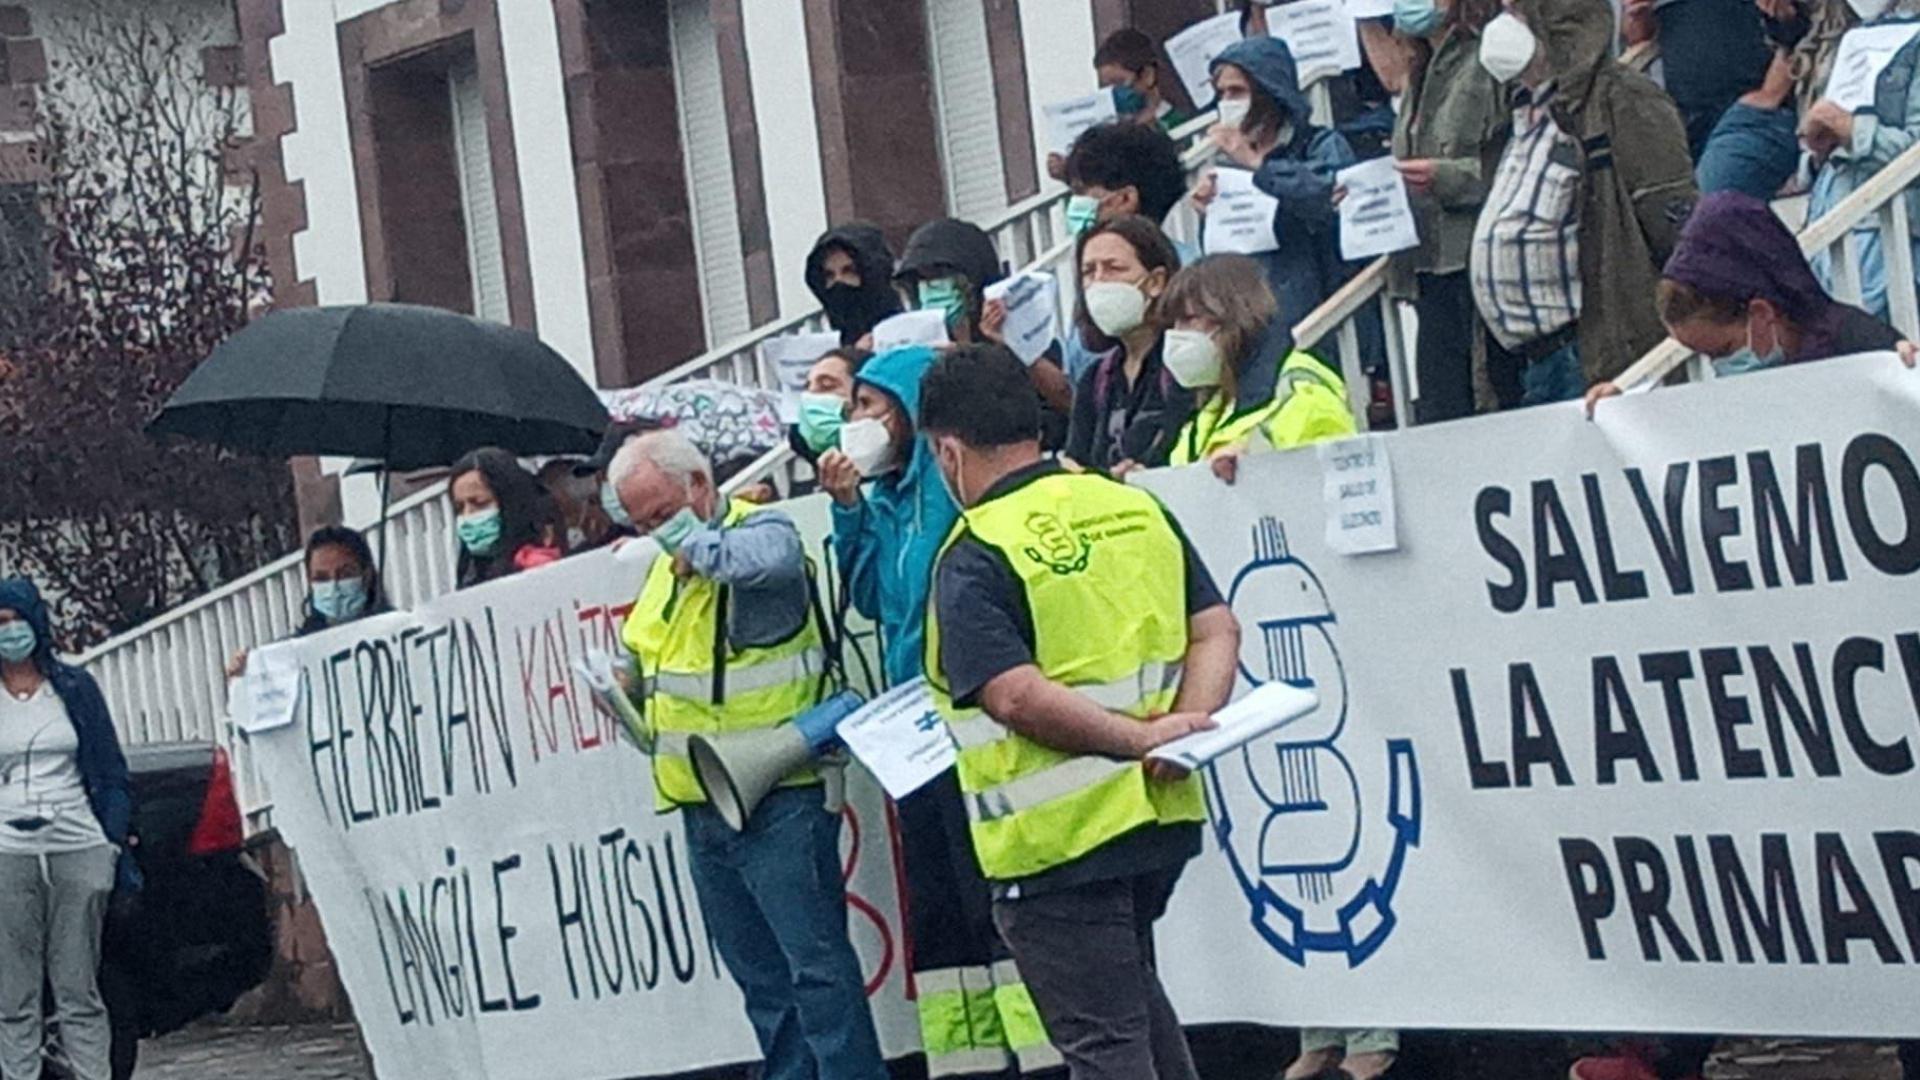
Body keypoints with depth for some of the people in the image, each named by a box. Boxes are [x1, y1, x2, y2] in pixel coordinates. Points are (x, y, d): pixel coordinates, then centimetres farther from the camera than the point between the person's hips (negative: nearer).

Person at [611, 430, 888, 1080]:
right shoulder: (666, 564, 16)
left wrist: (693, 537, -21)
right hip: (703, 810, 9)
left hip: (778, 803, -9)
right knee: (760, 977, 15)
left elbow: (765, 559, -37)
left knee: (816, 965, -9)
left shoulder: (762, 531, -10)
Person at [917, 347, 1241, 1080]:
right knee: (1132, 996, 27)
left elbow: (1017, 698, -27)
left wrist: (1140, 738, -21)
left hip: (1057, 843, -7)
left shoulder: (975, 559, -16)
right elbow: (1217, 630, 2)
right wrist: (1187, 727, -9)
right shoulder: (1135, 509, 5)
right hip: (1161, 817, 7)